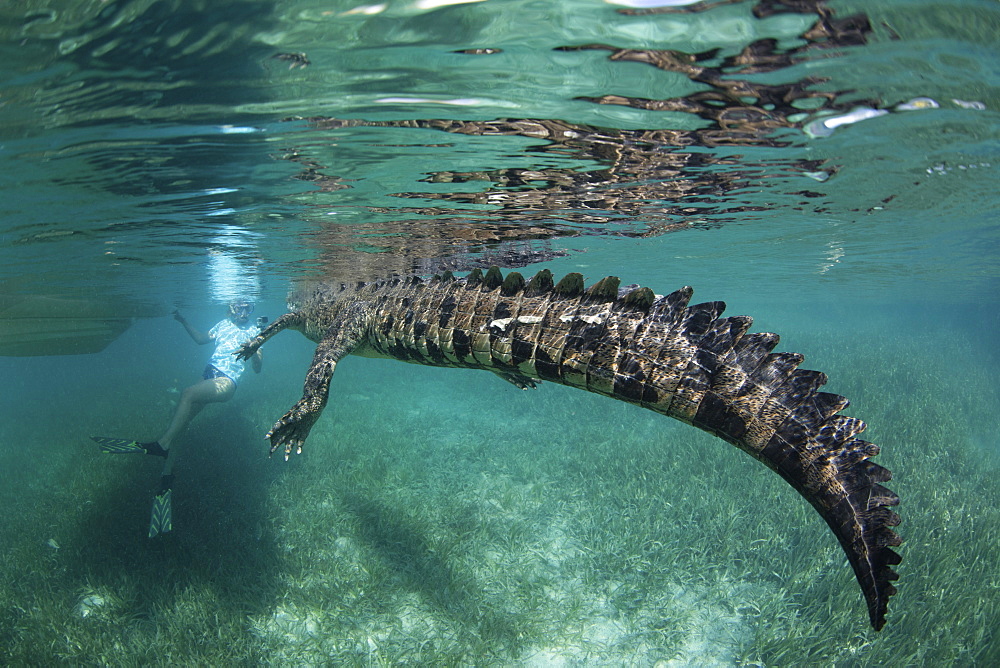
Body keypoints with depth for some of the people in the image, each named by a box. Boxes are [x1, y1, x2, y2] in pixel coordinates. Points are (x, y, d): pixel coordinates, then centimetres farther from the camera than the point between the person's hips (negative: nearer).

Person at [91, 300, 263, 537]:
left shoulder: (252, 331, 5)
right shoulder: (224, 324, 21)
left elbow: (257, 368, -3)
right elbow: (201, 339, 35)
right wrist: (184, 322, 25)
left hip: (226, 382, -6)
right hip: (208, 376, 6)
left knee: (189, 393, -36)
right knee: (175, 426, -8)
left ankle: (160, 445, -35)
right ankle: (165, 485, -6)